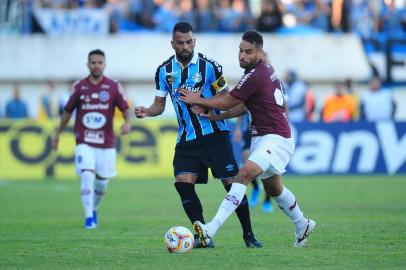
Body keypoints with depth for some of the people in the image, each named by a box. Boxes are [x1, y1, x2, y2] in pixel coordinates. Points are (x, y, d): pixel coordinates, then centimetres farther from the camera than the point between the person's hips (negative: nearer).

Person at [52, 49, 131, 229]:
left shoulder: (114, 86, 1)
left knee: (102, 182, 7)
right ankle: (89, 217, -12)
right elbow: (68, 111, 14)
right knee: (87, 176, -18)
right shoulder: (79, 87, 4)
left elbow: (125, 108, 0)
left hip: (106, 143, 1)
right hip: (84, 142, -1)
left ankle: (94, 210, 35)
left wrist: (127, 122, -21)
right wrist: (57, 133, 17)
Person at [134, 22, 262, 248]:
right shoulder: (165, 70, 3)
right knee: (183, 183, -12)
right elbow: (160, 104, 12)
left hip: (215, 134, -3)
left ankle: (249, 234, 10)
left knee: (231, 182, -4)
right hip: (187, 138, 3)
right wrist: (147, 111, -9)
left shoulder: (209, 66, -8)